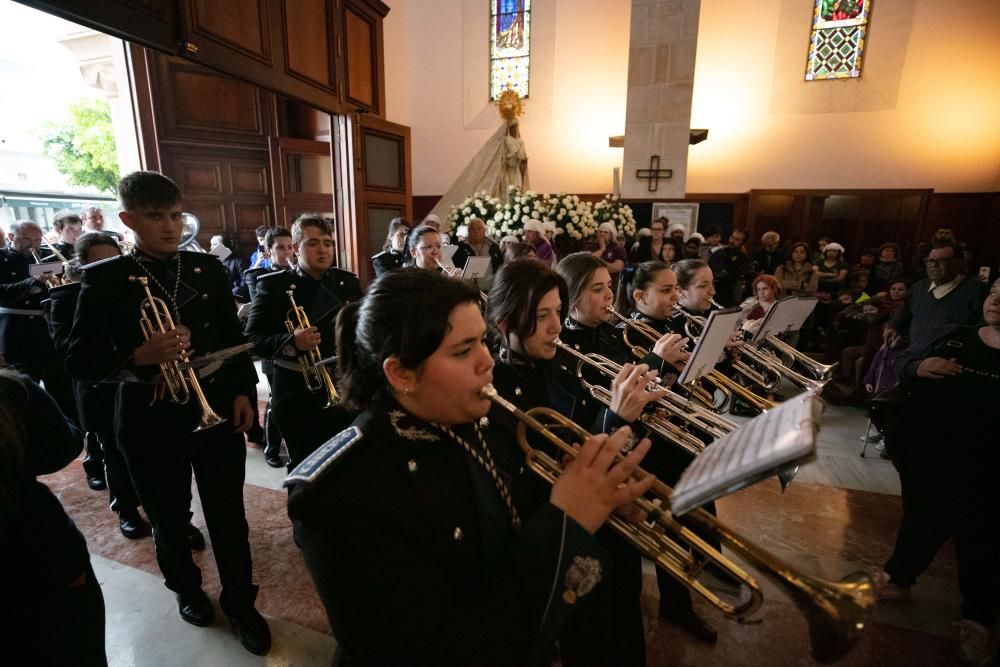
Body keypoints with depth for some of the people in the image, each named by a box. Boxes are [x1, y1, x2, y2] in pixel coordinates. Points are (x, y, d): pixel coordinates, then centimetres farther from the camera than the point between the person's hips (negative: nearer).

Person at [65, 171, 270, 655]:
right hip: (150, 420, -1)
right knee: (169, 518, 19)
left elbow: (233, 336, 7)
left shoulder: (208, 268, 1)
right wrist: (138, 357, -26)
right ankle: (186, 588, 44)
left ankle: (240, 602, 28)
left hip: (217, 409, 1)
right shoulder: (104, 279, -6)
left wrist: (243, 391, -1)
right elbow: (79, 361, -7)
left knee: (228, 515, 9)